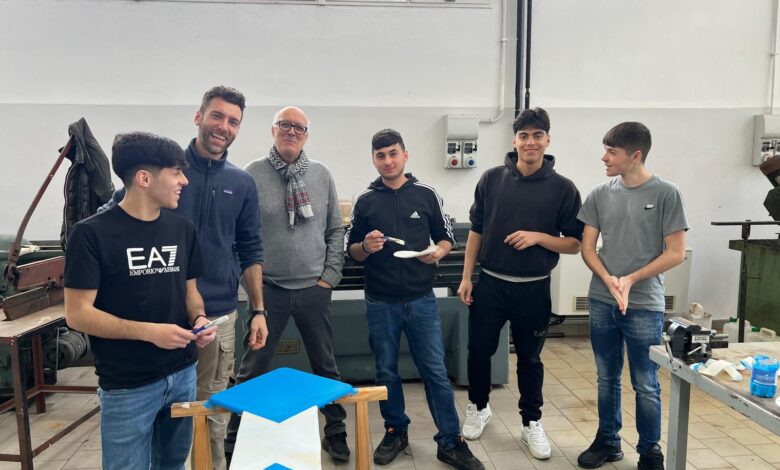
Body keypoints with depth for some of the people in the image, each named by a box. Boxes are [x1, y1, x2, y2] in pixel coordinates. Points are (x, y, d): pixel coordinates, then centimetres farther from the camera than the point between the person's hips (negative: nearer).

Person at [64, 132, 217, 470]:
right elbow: (77, 314, -14)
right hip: (127, 386, -5)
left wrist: (199, 319, -8)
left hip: (183, 374, 5)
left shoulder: (182, 229, 3)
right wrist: (149, 331, -23)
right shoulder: (93, 233, -14)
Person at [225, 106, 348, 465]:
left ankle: (336, 432, 31)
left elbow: (336, 230, 7)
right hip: (268, 288, -2)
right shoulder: (252, 174, -3)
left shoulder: (322, 175, 4)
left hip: (314, 289, 2)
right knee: (252, 368, 10)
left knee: (326, 365, 14)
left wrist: (330, 275, 1)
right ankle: (235, 438, 28)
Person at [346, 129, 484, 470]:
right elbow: (352, 251, 7)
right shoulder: (365, 200, 3)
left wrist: (438, 252, -14)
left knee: (436, 372, 4)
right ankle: (395, 432, 32)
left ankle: (451, 442, 17)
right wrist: (366, 246, -16)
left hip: (421, 300, -1)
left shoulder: (426, 194, 1)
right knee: (386, 372, 13)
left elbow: (446, 238, 8)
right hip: (380, 303, 1)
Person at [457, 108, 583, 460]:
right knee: (479, 350, 12)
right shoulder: (491, 179, -1)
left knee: (529, 358, 13)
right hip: (489, 284, 1)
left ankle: (532, 422, 32)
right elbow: (476, 231, 5)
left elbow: (574, 244, -1)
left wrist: (539, 237, -19)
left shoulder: (563, 188, -5)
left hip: (533, 289, -1)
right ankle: (478, 407, 37)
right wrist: (466, 278, 2)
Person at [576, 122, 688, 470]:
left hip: (645, 306, -3)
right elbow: (587, 247, 3)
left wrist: (631, 279, -13)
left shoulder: (666, 194, -7)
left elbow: (675, 253, -7)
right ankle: (607, 441, 31)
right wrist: (608, 279, -13)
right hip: (601, 302, 4)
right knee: (607, 379, 15)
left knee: (646, 385, 7)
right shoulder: (600, 195, 3)